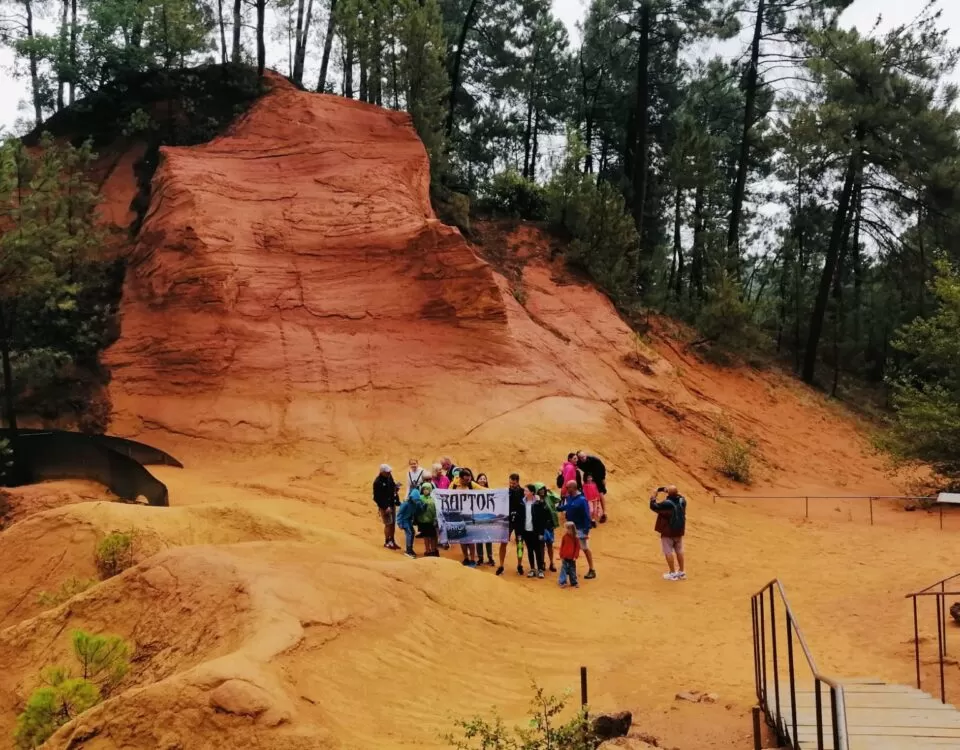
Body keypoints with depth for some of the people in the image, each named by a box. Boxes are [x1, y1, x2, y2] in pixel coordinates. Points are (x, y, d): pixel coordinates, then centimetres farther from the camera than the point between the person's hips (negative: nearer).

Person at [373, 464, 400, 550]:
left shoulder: (389, 477, 0)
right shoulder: (377, 482, -21)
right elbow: (377, 497, -19)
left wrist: (396, 487, -8)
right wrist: (385, 507, -19)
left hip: (392, 504, 7)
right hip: (384, 506, -7)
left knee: (392, 523, 13)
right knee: (388, 524, -1)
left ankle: (392, 540, 26)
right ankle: (387, 542, 16)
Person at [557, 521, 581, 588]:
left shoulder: (575, 538, -8)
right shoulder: (565, 537, -6)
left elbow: (577, 547, -4)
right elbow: (561, 546, -1)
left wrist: (575, 556, -7)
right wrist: (561, 556, -2)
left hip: (572, 558, 0)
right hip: (565, 557, 0)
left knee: (572, 570, 11)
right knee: (564, 569, -2)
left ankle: (574, 582, 22)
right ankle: (562, 582, 3)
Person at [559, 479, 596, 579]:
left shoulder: (581, 500, -21)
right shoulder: (568, 498, 1)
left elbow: (586, 516, -21)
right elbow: (562, 508, 10)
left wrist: (586, 531, -22)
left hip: (580, 529, -7)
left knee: (585, 549, 0)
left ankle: (591, 570, 7)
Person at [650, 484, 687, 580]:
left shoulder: (666, 504, -25)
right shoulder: (682, 500, -7)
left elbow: (654, 507, -14)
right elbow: (678, 495, 16)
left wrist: (653, 498, 2)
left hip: (668, 531, -6)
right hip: (679, 530, 6)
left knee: (668, 552, 5)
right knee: (679, 551, 17)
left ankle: (672, 573, 8)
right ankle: (682, 572, 24)